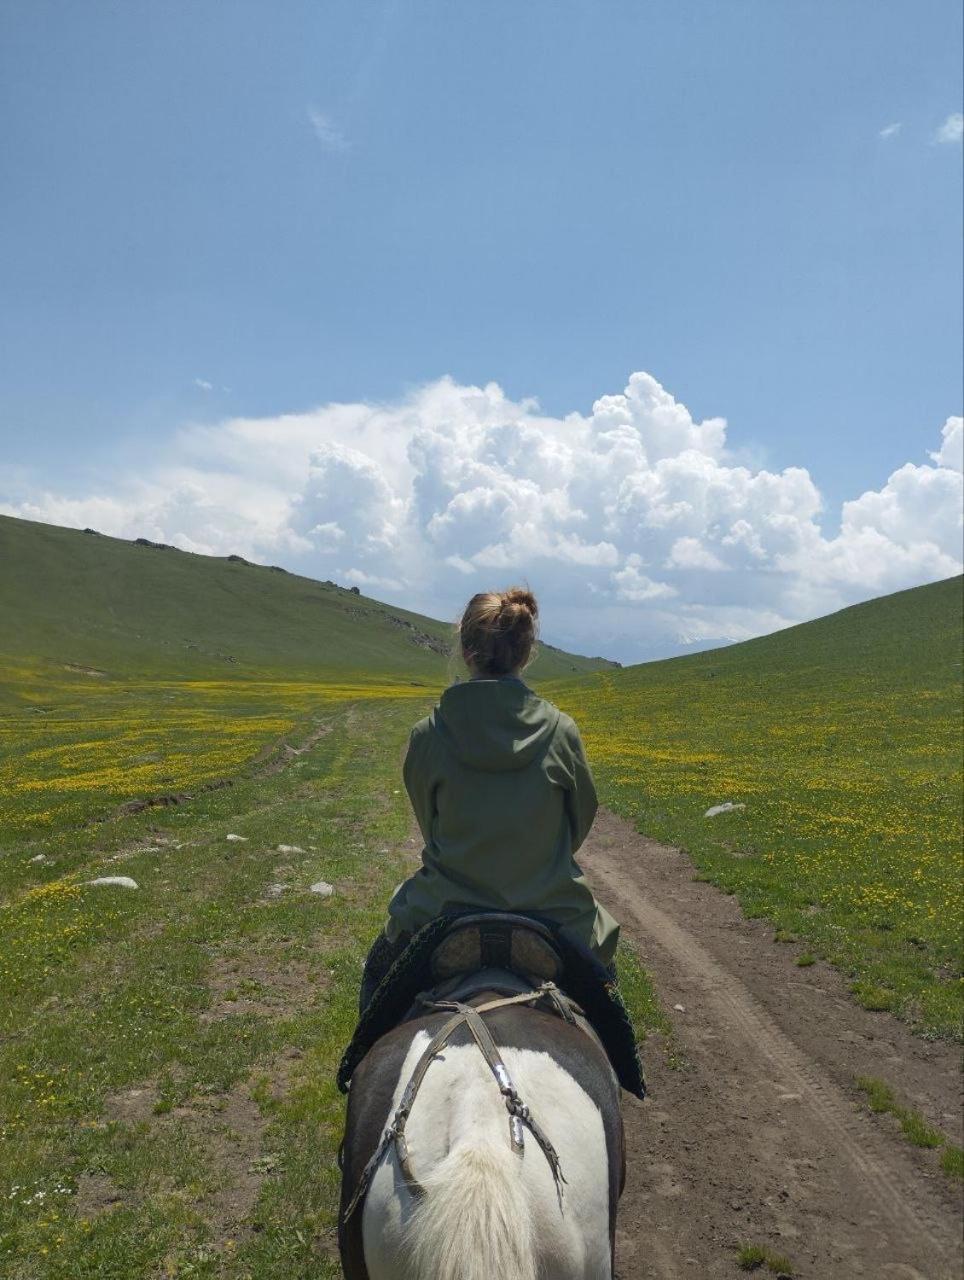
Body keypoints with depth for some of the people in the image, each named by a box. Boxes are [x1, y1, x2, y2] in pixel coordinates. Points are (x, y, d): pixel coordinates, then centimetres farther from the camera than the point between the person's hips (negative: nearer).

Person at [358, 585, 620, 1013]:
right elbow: (583, 817, 2)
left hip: (446, 910, 0)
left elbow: (428, 823, 1)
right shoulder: (560, 730, -12)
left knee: (380, 971, 31)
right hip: (552, 911, 1)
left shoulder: (428, 735, -13)